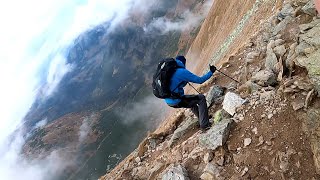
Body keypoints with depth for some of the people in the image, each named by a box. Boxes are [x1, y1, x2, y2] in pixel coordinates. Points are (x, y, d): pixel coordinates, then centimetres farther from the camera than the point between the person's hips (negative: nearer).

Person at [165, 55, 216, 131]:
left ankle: (201, 119, 39)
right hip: (177, 101, -8)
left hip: (169, 101, 9)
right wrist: (211, 72, 2)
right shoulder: (182, 72, -14)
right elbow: (199, 80, -12)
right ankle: (204, 124, 0)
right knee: (201, 98, 2)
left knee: (192, 99, 31)